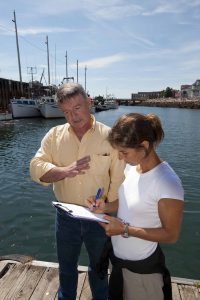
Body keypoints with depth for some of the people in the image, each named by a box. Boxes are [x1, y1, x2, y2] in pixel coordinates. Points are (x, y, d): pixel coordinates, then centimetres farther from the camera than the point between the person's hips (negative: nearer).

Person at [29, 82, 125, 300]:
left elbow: (118, 179, -10)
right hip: (66, 217, 2)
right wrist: (65, 171, -27)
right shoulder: (54, 135, -6)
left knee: (98, 267, 25)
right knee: (66, 267, 27)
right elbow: (35, 168, -10)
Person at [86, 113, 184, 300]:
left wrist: (126, 230, -25)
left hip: (142, 266, -6)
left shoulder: (168, 184, -29)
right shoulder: (131, 167, -8)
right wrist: (106, 208, -11)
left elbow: (171, 235, -19)